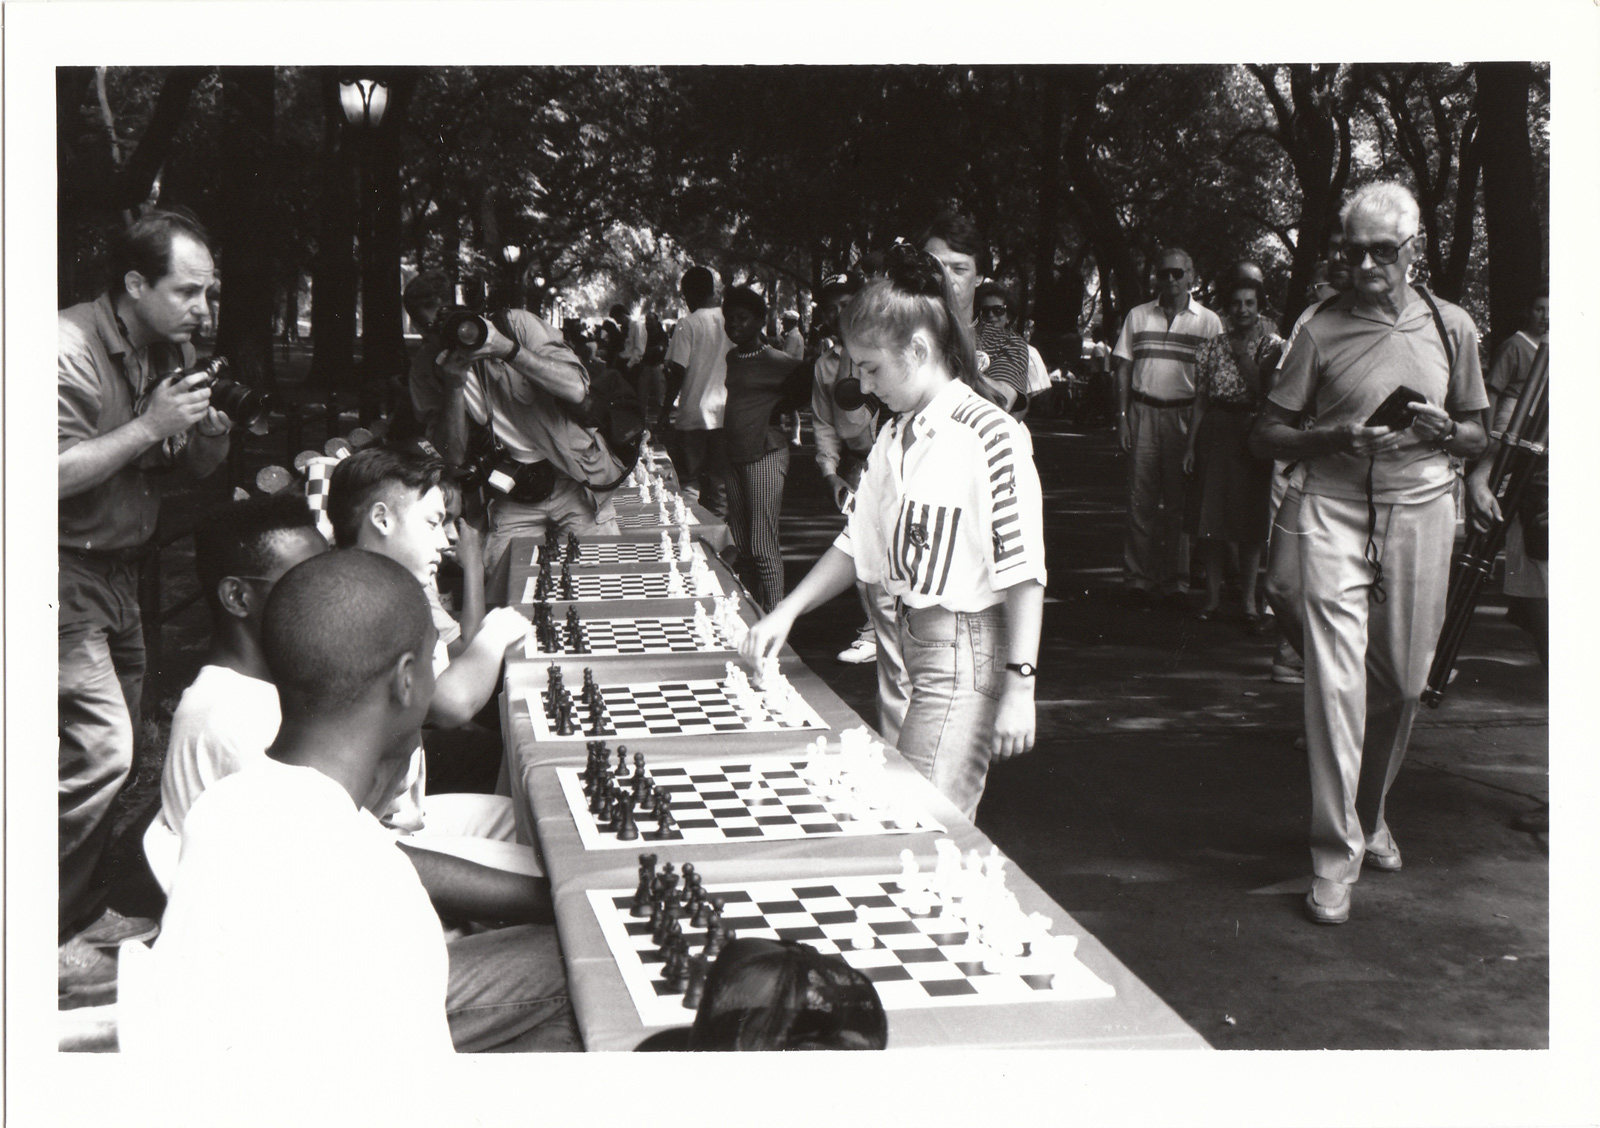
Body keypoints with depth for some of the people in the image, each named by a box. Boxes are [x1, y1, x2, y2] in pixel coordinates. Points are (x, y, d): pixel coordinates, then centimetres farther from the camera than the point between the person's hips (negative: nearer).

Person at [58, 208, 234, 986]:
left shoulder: (172, 351, 7)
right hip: (62, 569, -9)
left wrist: (209, 434, -8)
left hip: (119, 567, 9)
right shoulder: (67, 349, -19)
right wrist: (149, 426, -25)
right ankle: (44, 940, -5)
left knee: (117, 747, 12)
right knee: (99, 749, -15)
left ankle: (88, 913, 25)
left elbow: (201, 469, 14)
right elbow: (51, 474, -26)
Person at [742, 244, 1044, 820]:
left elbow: (1023, 571, -17)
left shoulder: (990, 435, -15)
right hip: (911, 640, 9)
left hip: (967, 656, -8)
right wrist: (786, 612, 8)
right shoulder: (894, 436, 11)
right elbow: (858, 543, 18)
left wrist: (1019, 688, -20)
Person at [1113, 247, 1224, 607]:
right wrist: (1122, 418, 0)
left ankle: (1175, 580, 8)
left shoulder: (1208, 322, 6)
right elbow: (1123, 368, 9)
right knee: (1141, 499, -1)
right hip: (1143, 412, 1)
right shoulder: (1137, 317, 10)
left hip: (1186, 415, -1)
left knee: (1180, 502, 1)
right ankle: (1139, 578, 5)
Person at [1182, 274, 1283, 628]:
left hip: (1252, 435, -2)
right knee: (1211, 517, 4)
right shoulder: (1211, 347, 8)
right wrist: (1190, 444, 2)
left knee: (1250, 519, 1)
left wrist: (1243, 356, -12)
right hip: (1215, 432, 2)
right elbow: (1201, 400, 7)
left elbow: (1265, 392, -10)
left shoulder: (1272, 346, 2)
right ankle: (1213, 594, 14)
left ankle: (1249, 601, 8)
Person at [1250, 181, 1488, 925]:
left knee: (1402, 681, 9)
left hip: (1421, 509, 3)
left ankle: (1370, 814, 33)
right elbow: (1266, 435, 3)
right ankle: (1335, 856, -3)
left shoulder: (1451, 327, 7)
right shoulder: (1322, 329, 0)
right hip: (1337, 509, -2)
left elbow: (1478, 437, 15)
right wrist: (1331, 437, -15)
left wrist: (1445, 432, -8)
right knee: (1335, 678, -10)